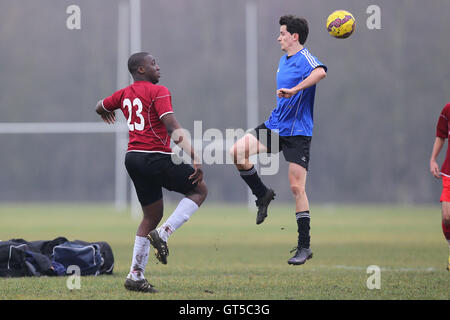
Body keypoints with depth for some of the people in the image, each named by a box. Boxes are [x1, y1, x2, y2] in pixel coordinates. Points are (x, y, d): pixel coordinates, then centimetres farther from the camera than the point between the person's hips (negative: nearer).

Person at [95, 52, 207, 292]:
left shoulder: (124, 94, 14)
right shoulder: (158, 92, -7)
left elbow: (99, 107, 33)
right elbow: (173, 128, -17)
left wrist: (105, 112, 58)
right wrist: (195, 158, -21)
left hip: (133, 157, 7)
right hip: (155, 158, -7)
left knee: (152, 215, 15)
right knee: (199, 190, 9)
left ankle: (135, 276, 10)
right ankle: (163, 233, -9)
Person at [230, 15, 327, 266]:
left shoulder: (304, 58, -12)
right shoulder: (283, 60, 16)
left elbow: (320, 72, -36)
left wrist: (294, 90, -41)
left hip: (298, 132, -8)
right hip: (275, 125, 8)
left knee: (297, 187, -8)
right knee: (237, 151, -14)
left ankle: (304, 247, -1)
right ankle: (263, 195, 7)